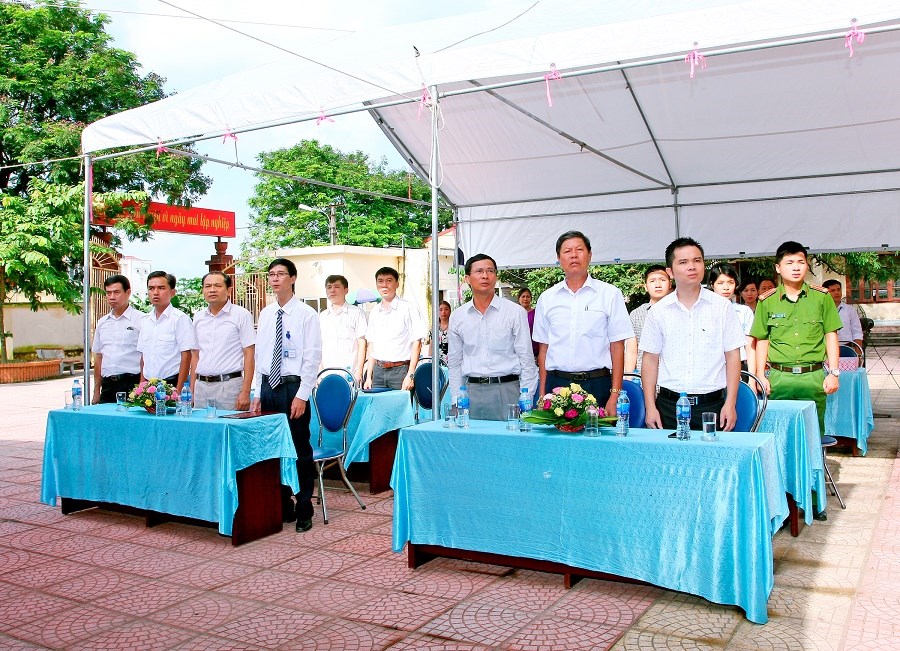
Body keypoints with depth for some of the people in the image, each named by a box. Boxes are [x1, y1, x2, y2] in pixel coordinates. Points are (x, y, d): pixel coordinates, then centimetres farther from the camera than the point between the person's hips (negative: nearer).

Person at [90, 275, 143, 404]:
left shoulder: (140, 320, -4)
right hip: (108, 385, 5)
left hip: (131, 383, -5)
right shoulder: (102, 322, 15)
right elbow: (98, 357, 19)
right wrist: (96, 391, 16)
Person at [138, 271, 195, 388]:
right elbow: (143, 356, 17)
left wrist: (178, 390, -15)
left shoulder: (180, 319, -7)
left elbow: (186, 356, -11)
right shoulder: (145, 320, 12)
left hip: (171, 383, -5)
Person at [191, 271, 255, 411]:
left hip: (229, 384, -5)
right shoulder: (198, 317, 13)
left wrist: (245, 392, -14)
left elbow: (249, 354, -7)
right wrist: (192, 390, 9)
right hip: (201, 386, 5)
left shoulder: (241, 315, -3)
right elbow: (195, 355, 17)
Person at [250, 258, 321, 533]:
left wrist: (301, 396, -14)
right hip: (268, 387, 6)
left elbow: (312, 357, -9)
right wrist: (258, 393, 9)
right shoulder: (265, 314, 11)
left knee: (300, 451, 0)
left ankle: (304, 512, 12)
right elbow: (259, 355, 14)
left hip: (293, 387, -6)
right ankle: (283, 507, 25)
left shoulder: (306, 314, -6)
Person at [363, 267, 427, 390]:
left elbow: (417, 343, -6)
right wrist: (368, 376, 11)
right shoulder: (374, 313, 14)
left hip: (400, 370, -5)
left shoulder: (408, 308, -3)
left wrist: (410, 375, -12)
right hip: (378, 371, 5)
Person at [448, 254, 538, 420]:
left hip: (506, 389, -2)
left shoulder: (515, 312, 1)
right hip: (471, 391, 2)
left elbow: (527, 360, 0)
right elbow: (455, 363, 14)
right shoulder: (457, 317, 9)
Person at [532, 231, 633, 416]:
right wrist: (542, 394, 6)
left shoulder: (610, 294, 3)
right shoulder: (547, 298, 11)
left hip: (596, 385, -2)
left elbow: (617, 347, 0)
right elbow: (543, 348, 13)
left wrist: (614, 396, -7)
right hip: (556, 383, 2)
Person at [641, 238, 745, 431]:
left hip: (712, 405, -1)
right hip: (669, 406, 1)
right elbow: (650, 359, 6)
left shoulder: (722, 307, 3)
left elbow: (732, 356, 3)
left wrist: (730, 404, -4)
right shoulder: (659, 311, 5)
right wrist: (650, 407, 0)